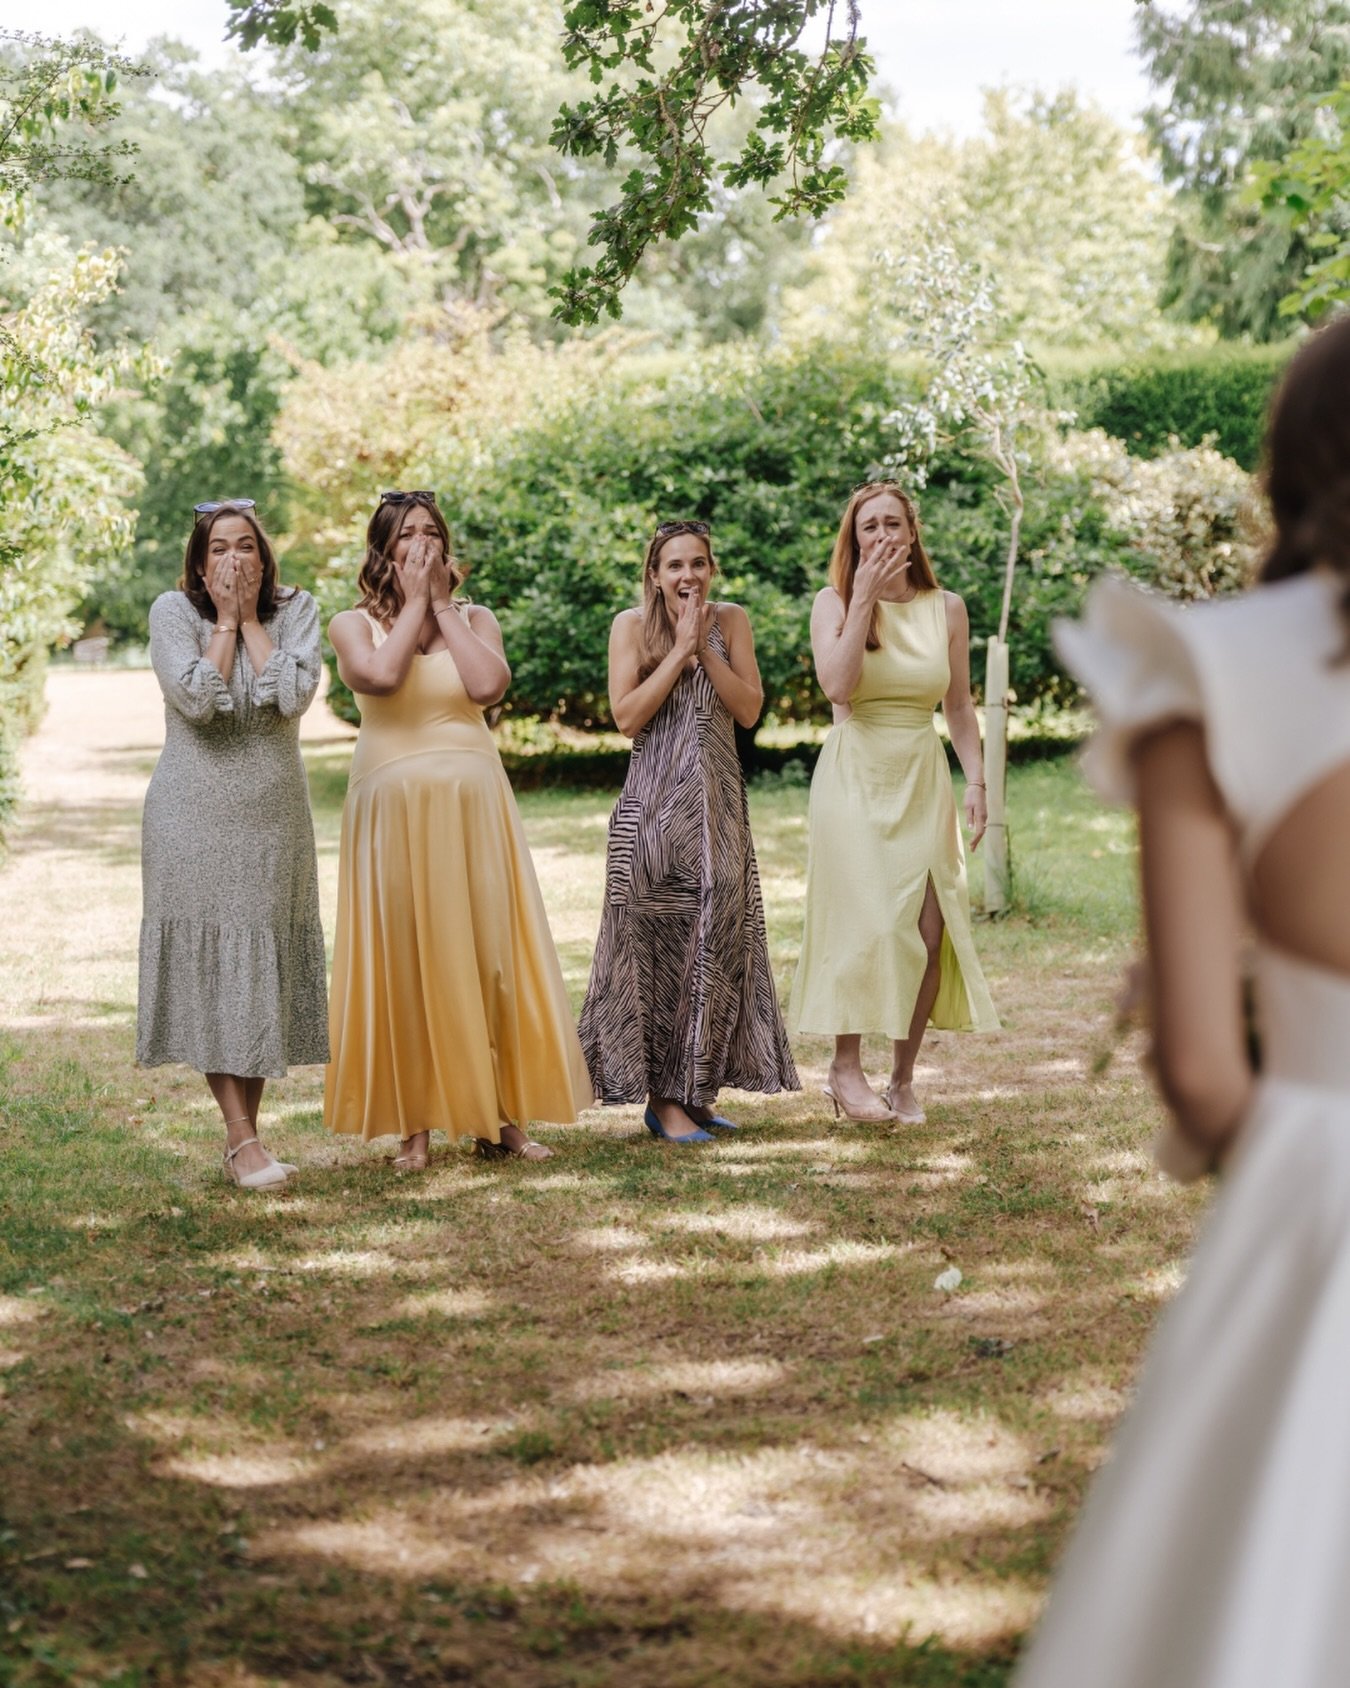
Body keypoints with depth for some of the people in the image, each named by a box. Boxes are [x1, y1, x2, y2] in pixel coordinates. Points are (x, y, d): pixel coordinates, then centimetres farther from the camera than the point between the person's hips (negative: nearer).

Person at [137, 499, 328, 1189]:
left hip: (274, 812, 3)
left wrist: (251, 619, -10)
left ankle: (244, 1132, 13)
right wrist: (225, 621, -12)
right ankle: (242, 1140, -6)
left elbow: (294, 695, -14)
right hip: (195, 814, -3)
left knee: (267, 963, 5)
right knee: (211, 963, -6)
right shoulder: (173, 611, -4)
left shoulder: (294, 609, 2)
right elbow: (196, 699, -18)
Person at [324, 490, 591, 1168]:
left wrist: (443, 605, -5)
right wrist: (413, 603, -6)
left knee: (487, 950, 0)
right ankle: (414, 1123, 3)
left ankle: (499, 1116, 6)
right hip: (393, 807, -1)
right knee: (405, 957, -2)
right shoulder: (353, 625, 5)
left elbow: (489, 685, -11)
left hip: (474, 805, 2)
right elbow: (382, 675, -18)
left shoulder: (475, 619, 9)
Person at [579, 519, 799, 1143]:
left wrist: (704, 647, -9)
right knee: (659, 942, -3)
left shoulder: (731, 621, 7)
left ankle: (698, 1088, 14)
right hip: (654, 805, -3)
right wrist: (679, 650, -12)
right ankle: (661, 1096, 1)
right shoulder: (632, 625, -2)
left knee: (718, 937, 4)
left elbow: (749, 709, -2)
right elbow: (627, 717, -11)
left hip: (719, 803, 4)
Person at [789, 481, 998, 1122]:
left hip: (923, 782, 3)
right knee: (866, 926, -9)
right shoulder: (834, 602, -1)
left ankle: (902, 1081, 7)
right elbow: (837, 685, -18)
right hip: (855, 778, -3)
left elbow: (959, 707, 11)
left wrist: (975, 782, 2)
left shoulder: (946, 609, 7)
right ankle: (846, 1068, 5)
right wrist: (865, 598, -16)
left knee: (928, 933, -3)